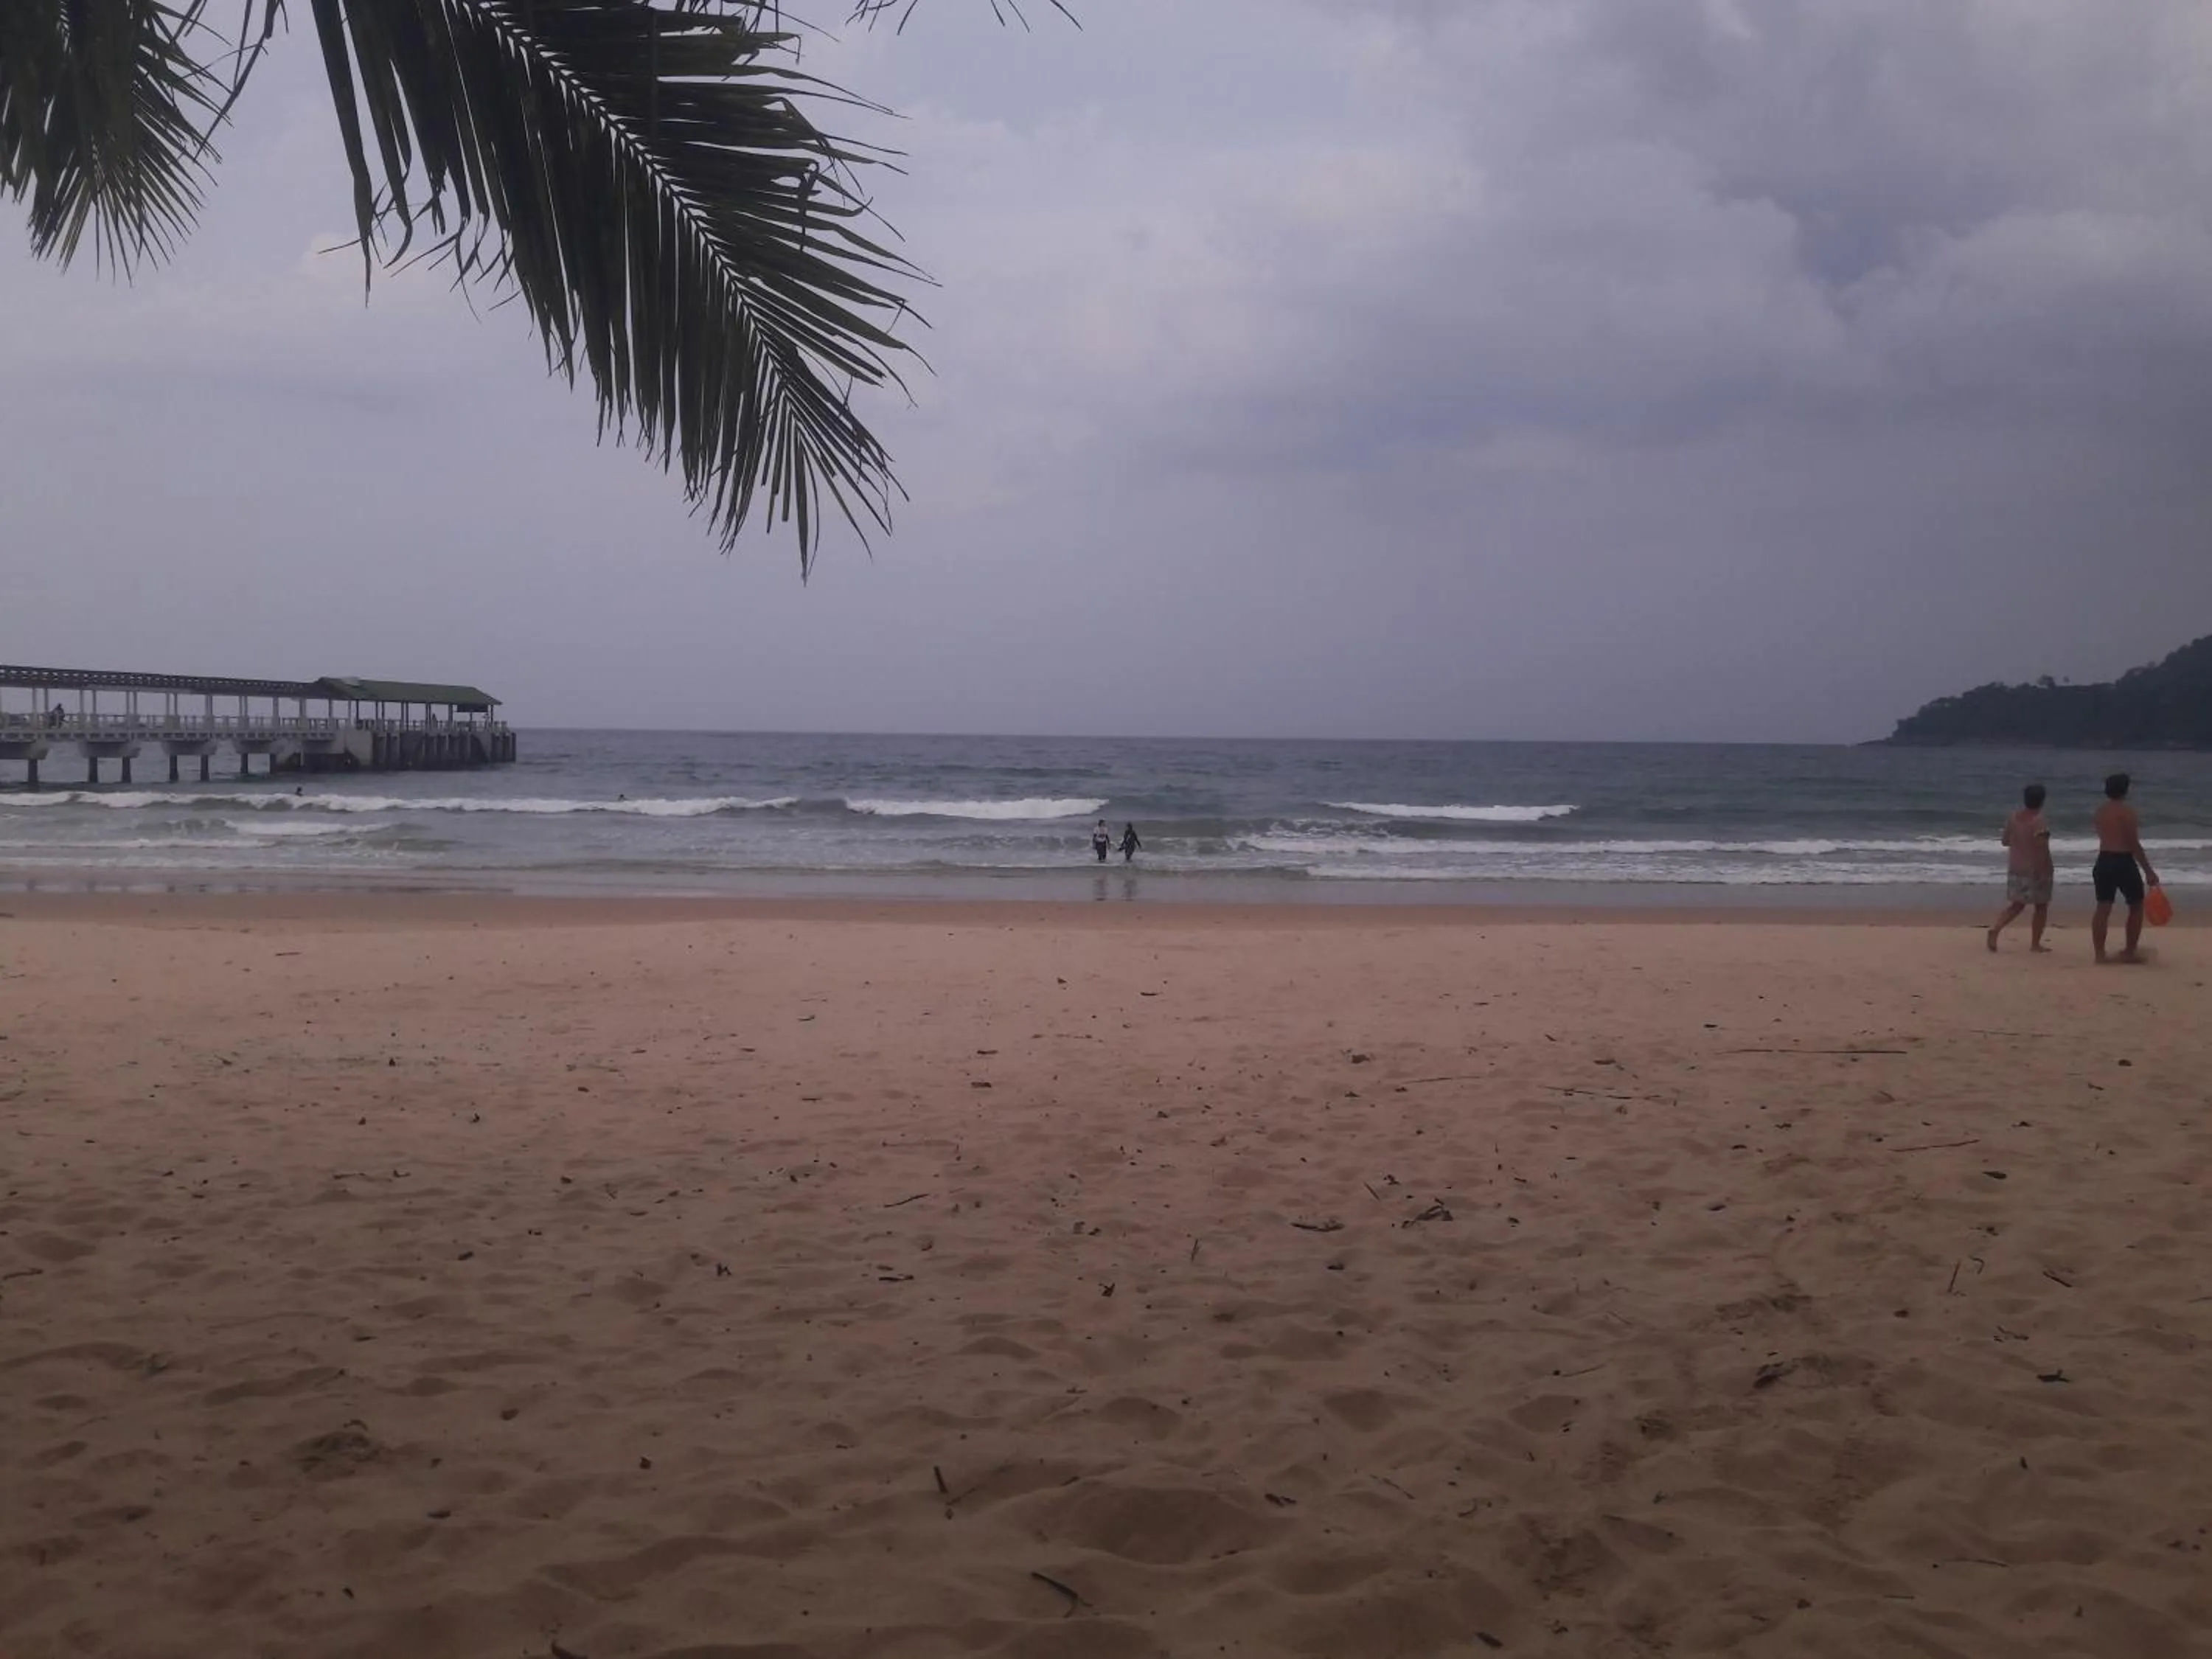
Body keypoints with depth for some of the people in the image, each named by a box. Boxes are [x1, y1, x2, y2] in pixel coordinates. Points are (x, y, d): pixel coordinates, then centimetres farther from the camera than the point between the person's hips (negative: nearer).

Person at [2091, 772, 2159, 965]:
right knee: (2136, 906, 8)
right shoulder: (2127, 811, -12)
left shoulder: (2101, 811, 9)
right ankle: (2130, 952, 10)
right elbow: (2134, 844, -14)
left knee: (2103, 908, 6)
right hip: (2123, 862, -6)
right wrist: (2148, 871, -10)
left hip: (2103, 861, 6)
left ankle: (2100, 954, 4)